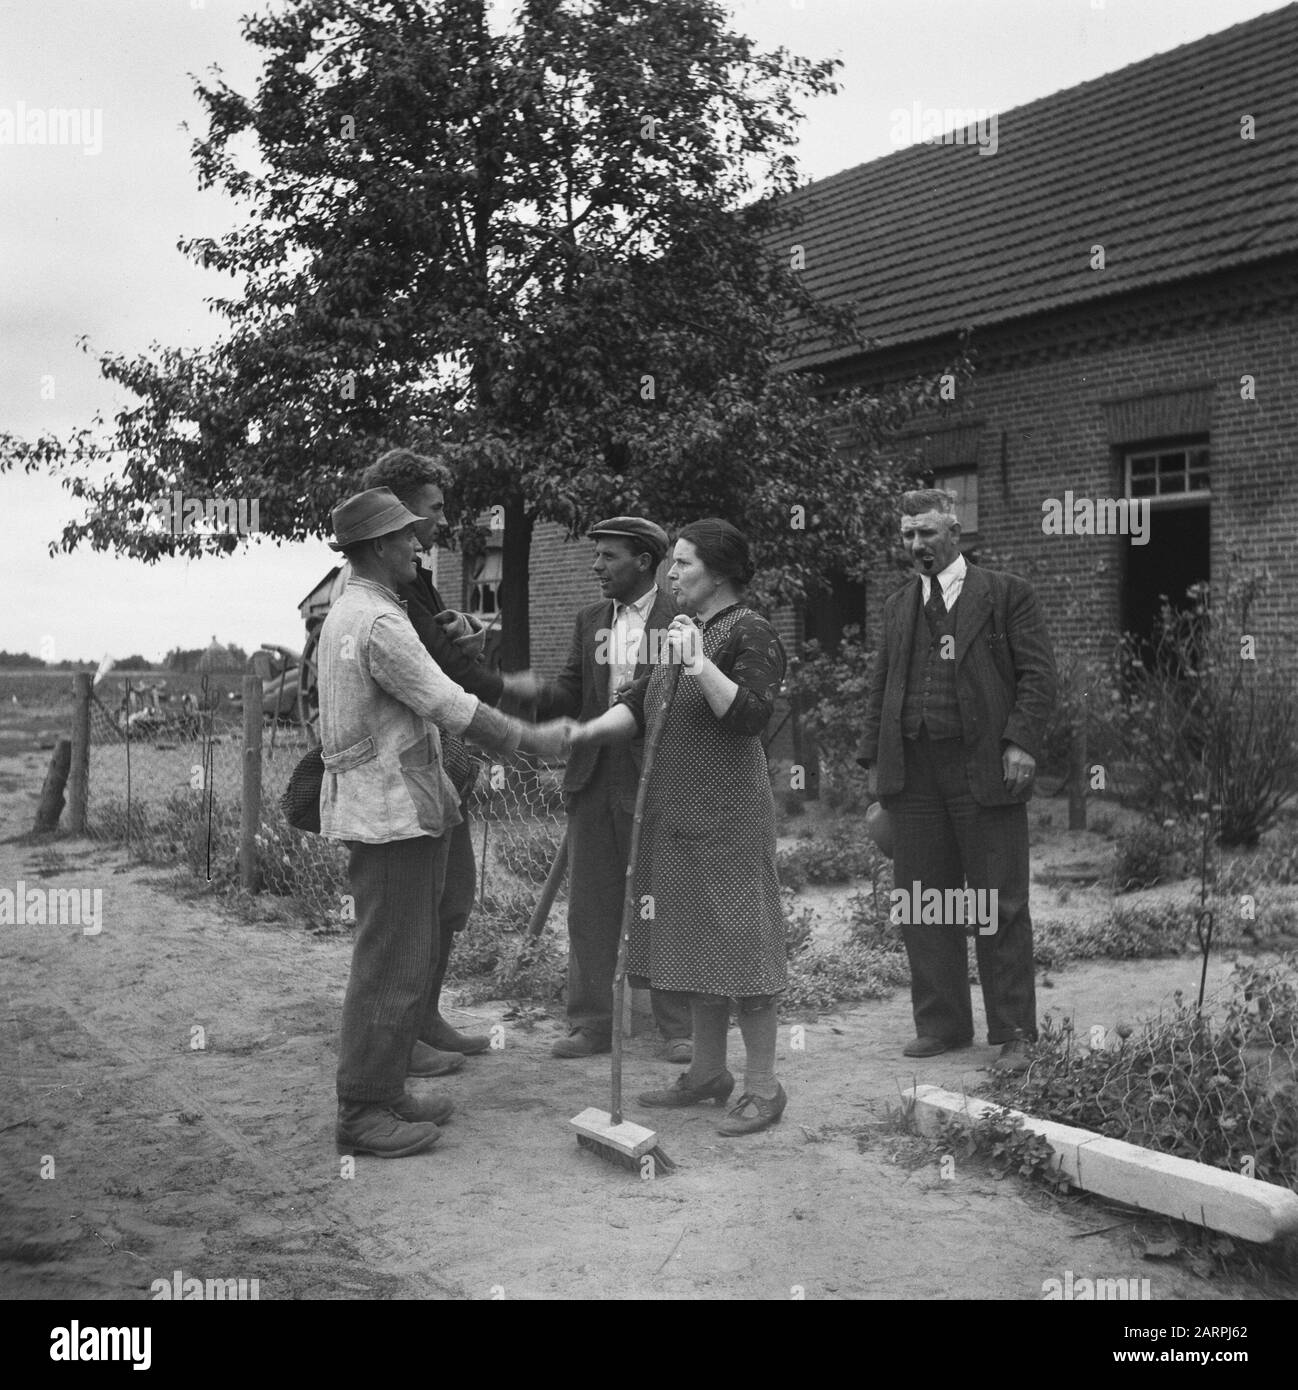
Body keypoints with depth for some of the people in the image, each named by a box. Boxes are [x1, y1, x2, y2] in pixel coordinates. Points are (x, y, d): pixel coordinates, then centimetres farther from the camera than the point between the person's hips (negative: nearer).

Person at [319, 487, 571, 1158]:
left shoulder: (346, 613, 14)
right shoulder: (379, 623, -19)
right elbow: (452, 708, -19)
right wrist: (532, 740, -8)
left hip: (388, 808, 10)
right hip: (390, 815, -10)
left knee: (408, 955, 17)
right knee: (389, 964, -3)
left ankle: (385, 1091, 25)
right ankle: (361, 1114, 6)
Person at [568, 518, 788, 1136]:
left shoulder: (751, 633, -10)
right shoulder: (679, 628, 14)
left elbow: (750, 714, -21)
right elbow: (639, 704, 10)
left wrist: (700, 664, -27)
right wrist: (587, 732, -5)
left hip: (728, 810, -9)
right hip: (675, 809, 9)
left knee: (737, 939, -4)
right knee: (694, 938, 14)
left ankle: (763, 1086, 5)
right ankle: (709, 1072, 25)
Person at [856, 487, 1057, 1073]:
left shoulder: (1006, 594, 3)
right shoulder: (898, 606, 17)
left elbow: (1037, 674, -1)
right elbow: (880, 686, 18)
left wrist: (1021, 742, -13)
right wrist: (874, 759, 10)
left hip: (984, 769, -5)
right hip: (912, 772, 5)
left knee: (1001, 908, 0)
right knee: (920, 906, 8)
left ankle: (1013, 1034, 9)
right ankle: (940, 1023, 19)